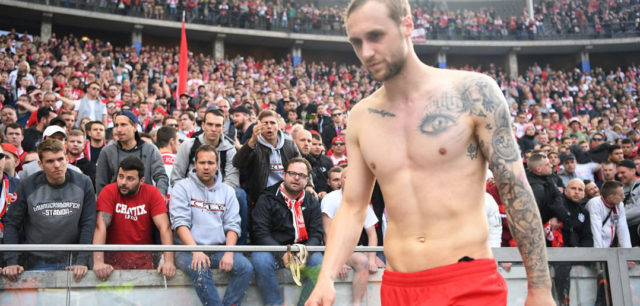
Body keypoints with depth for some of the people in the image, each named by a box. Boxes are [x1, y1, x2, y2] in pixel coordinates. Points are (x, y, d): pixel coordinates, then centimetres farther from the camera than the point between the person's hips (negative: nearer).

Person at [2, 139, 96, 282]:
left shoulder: (83, 183, -6)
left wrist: (82, 261, -12)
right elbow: (11, 224, -2)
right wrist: (11, 262, -9)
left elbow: (88, 224, -5)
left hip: (72, 263, 1)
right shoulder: (27, 186, -7)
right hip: (36, 264, 0)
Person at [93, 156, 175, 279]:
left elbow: (165, 227, -10)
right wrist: (98, 263, -28)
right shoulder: (109, 192, -6)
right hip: (114, 254, -2)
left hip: (143, 255, 2)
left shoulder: (152, 193, -3)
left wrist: (169, 262, -23)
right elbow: (101, 226, -16)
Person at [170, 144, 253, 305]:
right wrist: (196, 251, -21)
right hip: (187, 249, -3)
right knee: (201, 270, -34)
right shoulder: (182, 187, 3)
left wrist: (229, 253, -11)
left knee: (246, 267, -21)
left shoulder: (227, 191, 14)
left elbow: (232, 225, 7)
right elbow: (180, 223, -8)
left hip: (219, 248, 4)